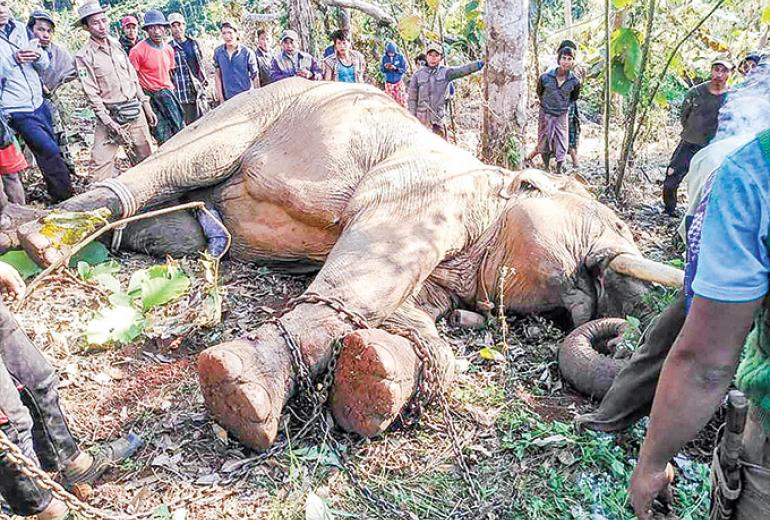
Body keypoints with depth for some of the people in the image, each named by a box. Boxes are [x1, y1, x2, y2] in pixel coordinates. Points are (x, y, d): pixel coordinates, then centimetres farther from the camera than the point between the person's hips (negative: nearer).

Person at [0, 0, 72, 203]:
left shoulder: (21, 29, 7)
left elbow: (45, 64, 8)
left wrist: (37, 55, -12)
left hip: (39, 104, 6)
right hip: (18, 112, -5)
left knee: (51, 152, 11)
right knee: (50, 152, -11)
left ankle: (61, 198, 23)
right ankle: (65, 199, -1)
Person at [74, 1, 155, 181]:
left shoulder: (117, 45, 10)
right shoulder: (84, 56, -7)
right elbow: (92, 94, -11)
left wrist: (146, 106, 12)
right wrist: (110, 123, -17)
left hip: (136, 112, 5)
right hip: (110, 116, -5)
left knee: (146, 159, 11)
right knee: (100, 166, -11)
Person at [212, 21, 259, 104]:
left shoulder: (247, 53, -6)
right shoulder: (218, 52, 2)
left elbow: (255, 77, -2)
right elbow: (217, 75, 7)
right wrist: (221, 98, 2)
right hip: (228, 98, 2)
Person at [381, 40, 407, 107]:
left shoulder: (400, 57, -7)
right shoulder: (384, 57, -3)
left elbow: (404, 69, -8)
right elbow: (381, 69, -1)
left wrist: (396, 68, -25)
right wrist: (385, 68, -24)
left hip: (398, 82, -2)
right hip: (388, 83, 2)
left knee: (401, 101, -4)